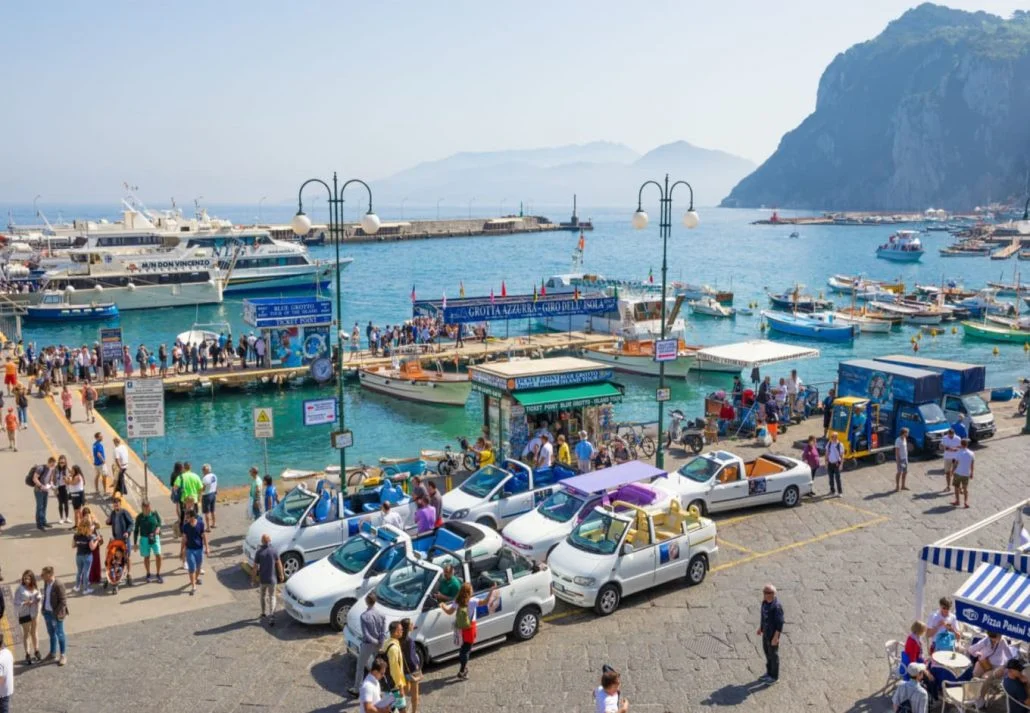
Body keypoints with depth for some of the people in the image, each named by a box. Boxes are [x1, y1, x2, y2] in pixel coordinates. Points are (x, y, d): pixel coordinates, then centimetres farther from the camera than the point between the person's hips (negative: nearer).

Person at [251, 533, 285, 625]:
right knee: (272, 597, 9)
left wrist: (253, 578, 4)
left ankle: (263, 615, 34)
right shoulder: (274, 551, -12)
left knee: (263, 596, 22)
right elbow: (279, 564, -3)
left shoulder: (259, 552, -13)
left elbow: (255, 567, -9)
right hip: (272, 579, -1)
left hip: (262, 579, 1)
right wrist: (281, 575, 10)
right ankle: (271, 616, -8)